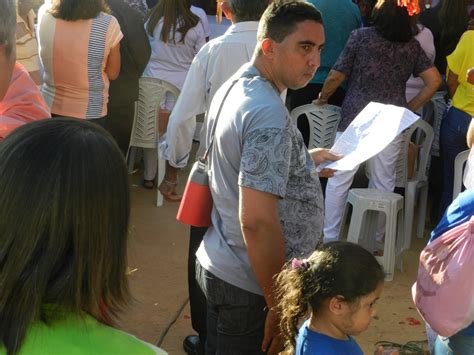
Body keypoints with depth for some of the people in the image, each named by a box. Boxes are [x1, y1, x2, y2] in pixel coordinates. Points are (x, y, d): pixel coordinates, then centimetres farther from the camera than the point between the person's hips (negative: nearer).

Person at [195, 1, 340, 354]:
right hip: (248, 288, -9)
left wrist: (304, 159, 18)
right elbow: (257, 222, -29)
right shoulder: (269, 114, -26)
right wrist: (279, 307, -21)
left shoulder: (233, 88, 5)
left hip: (219, 264, 9)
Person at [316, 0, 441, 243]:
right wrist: (409, 108, 11)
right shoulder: (412, 46, 4)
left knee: (339, 180, 6)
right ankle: (375, 240, 22)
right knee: (383, 184, 12)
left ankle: (329, 238, 10)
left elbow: (336, 77, -4)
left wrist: (322, 98, 14)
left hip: (355, 119, -2)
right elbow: (434, 81, 3)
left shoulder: (360, 37, -5)